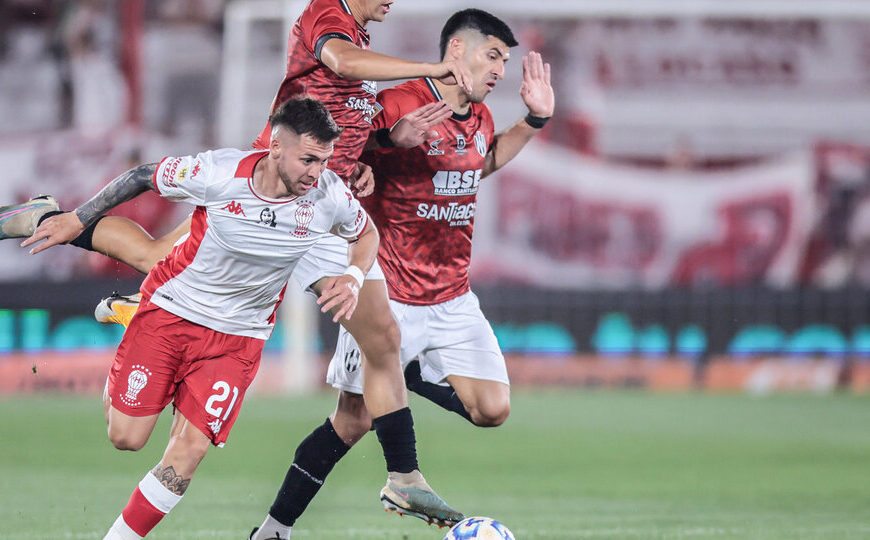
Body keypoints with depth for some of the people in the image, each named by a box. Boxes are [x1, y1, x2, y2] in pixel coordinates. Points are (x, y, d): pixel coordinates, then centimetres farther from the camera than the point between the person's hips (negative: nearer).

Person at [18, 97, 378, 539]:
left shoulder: (329, 196, -16)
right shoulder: (218, 172, -24)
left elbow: (365, 233, 8)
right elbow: (144, 177, -6)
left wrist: (352, 278, -12)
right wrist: (77, 220, -1)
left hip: (238, 334, 2)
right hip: (171, 307, -2)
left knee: (188, 451, -10)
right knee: (126, 437, -3)